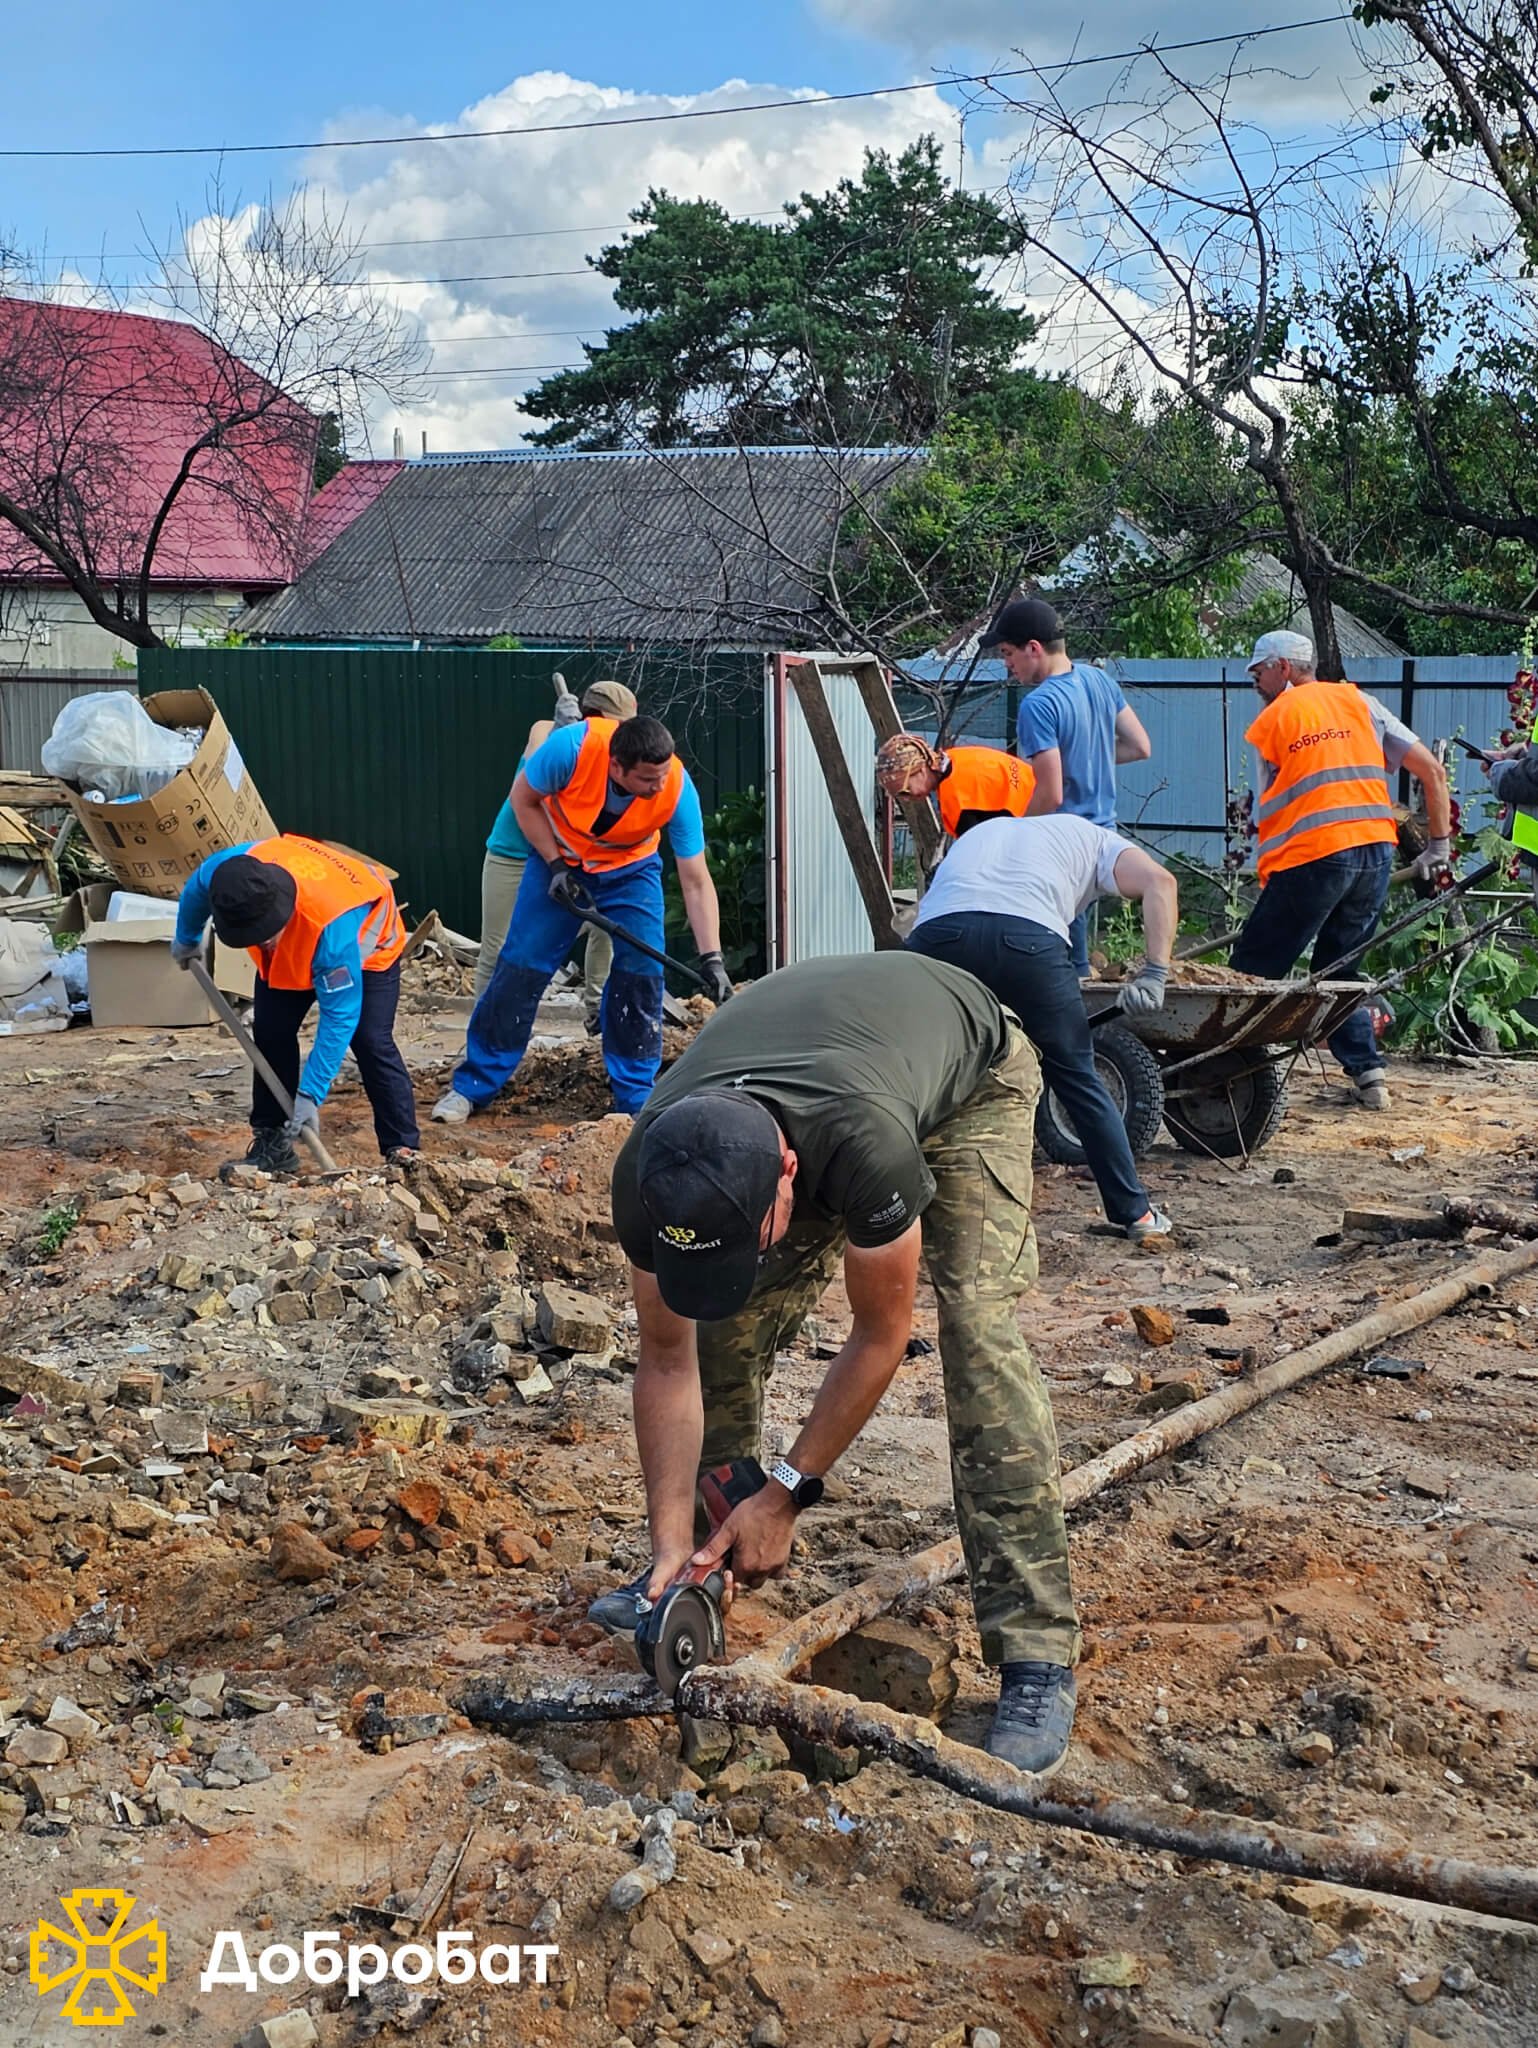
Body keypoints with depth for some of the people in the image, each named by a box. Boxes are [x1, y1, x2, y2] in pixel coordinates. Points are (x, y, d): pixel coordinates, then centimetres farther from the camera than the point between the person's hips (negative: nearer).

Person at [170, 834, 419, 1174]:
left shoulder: (333, 927, -48)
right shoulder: (229, 869, -35)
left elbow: (339, 1017, -40)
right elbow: (195, 891, -6)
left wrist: (310, 1095, -41)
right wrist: (187, 939, 14)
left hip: (365, 947, -5)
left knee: (371, 1041, -18)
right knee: (270, 1032, -6)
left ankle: (404, 1152, -13)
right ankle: (272, 1143, 5)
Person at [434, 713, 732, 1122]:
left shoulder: (678, 791, -32)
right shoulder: (572, 747, -36)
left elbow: (696, 884, -25)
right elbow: (524, 798, -15)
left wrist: (711, 959, -31)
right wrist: (555, 866, -20)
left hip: (630, 870, 1)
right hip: (558, 859, -1)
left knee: (642, 973, -10)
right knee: (521, 966, -3)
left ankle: (635, 1097, 3)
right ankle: (473, 1085, 8)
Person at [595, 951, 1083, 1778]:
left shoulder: (866, 1147, -47)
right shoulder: (651, 1176, -32)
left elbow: (879, 1336, -29)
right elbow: (668, 1359, -18)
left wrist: (785, 1494, -23)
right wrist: (671, 1543, -21)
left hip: (971, 1074, -4)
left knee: (978, 1331, -21)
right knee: (728, 1326, -7)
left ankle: (1036, 1654, -18)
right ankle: (692, 1560, 17)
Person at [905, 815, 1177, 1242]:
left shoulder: (975, 837, 42)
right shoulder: (1092, 839, 31)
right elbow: (1160, 882, 10)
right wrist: (1154, 974, 4)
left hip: (937, 931, 2)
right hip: (1030, 937, -2)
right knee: (1076, 1078, 15)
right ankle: (1135, 1212, 23)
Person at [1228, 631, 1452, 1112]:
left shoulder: (1271, 720, 7)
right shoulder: (1358, 701, 17)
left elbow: (1266, 813, 5)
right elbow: (1432, 771, 14)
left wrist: (1269, 881, 13)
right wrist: (1439, 845, 18)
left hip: (1312, 856, -5)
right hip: (1377, 849, 5)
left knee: (1252, 972, 2)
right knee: (1340, 969, 18)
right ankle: (1368, 1072, 9)